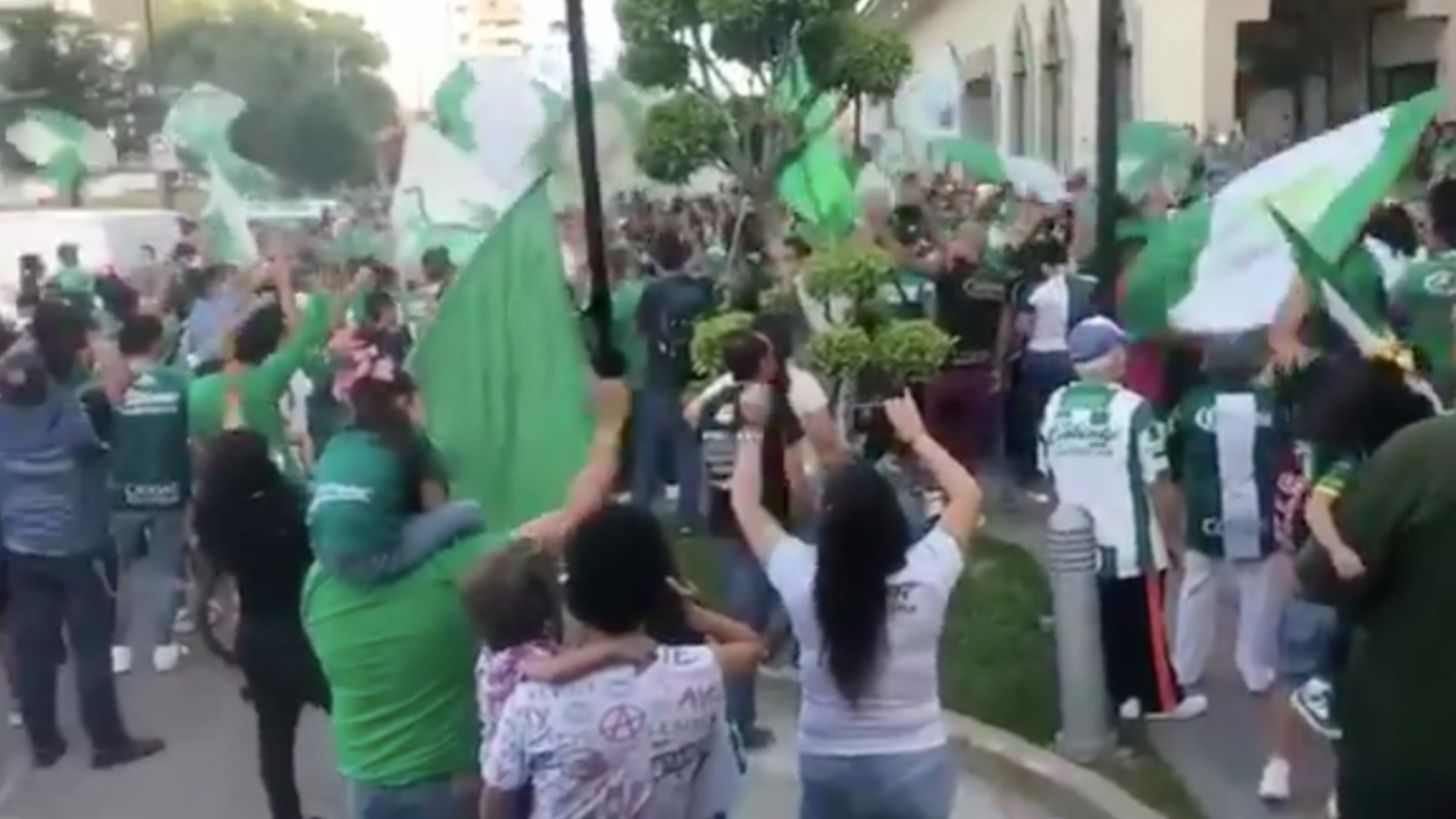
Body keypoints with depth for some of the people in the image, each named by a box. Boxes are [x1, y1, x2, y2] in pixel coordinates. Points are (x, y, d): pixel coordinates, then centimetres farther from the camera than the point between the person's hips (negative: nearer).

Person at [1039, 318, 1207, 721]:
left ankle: (1123, 694, 27)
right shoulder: (1132, 408, -19)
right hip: (1132, 546, -4)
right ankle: (1162, 699, 26)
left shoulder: (1055, 407, -3)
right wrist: (1173, 536, -2)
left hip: (1077, 544, 5)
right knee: (1146, 626, 12)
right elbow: (1158, 483, -16)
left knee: (1102, 626, 16)